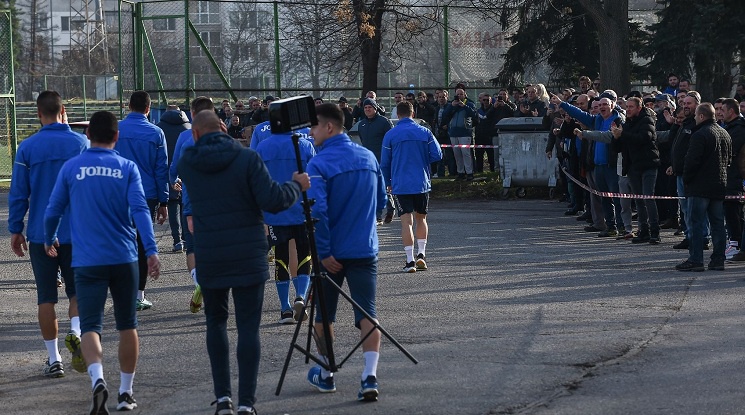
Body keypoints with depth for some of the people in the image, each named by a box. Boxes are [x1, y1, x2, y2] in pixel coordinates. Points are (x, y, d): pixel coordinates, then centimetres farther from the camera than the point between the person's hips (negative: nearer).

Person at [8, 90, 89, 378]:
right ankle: (76, 332, -17)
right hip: (76, 233, 0)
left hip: (40, 234, 0)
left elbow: (18, 193, -2)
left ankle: (53, 359, 8)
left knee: (46, 297, 7)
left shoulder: (27, 147, -5)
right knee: (77, 290, 12)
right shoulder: (81, 143, -2)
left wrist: (15, 230, 8)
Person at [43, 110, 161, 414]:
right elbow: (139, 210, -11)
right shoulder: (127, 168, 0)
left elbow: (53, 210, 6)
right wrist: (151, 250, -16)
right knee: (127, 326, 14)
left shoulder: (71, 168, 1)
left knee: (90, 326, -4)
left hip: (87, 261, -1)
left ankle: (98, 380, -29)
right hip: (124, 258, 1)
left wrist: (49, 240, 25)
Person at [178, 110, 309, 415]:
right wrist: (297, 185, 2)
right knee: (248, 327, 2)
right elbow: (272, 201, -14)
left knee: (216, 321, 17)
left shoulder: (187, 163, 0)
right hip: (248, 256, -2)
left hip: (208, 256, 2)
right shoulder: (247, 158, -8)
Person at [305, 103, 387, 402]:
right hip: (365, 249, 4)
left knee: (324, 314, 14)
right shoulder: (368, 157, 6)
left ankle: (325, 374, 26)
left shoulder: (320, 163, -14)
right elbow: (381, 201, 15)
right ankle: (370, 376, -12)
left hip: (333, 253, -4)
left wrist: (323, 251, -17)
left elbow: (318, 210, -21)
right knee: (367, 313, 2)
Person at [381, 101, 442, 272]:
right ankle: (421, 254, 6)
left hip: (401, 185, -2)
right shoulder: (425, 132, 0)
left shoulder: (390, 135, -3)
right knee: (421, 218, 17)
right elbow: (437, 155, -2)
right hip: (422, 183, 2)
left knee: (406, 221, -1)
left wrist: (387, 183, 16)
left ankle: (410, 260, -7)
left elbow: (384, 163, 2)